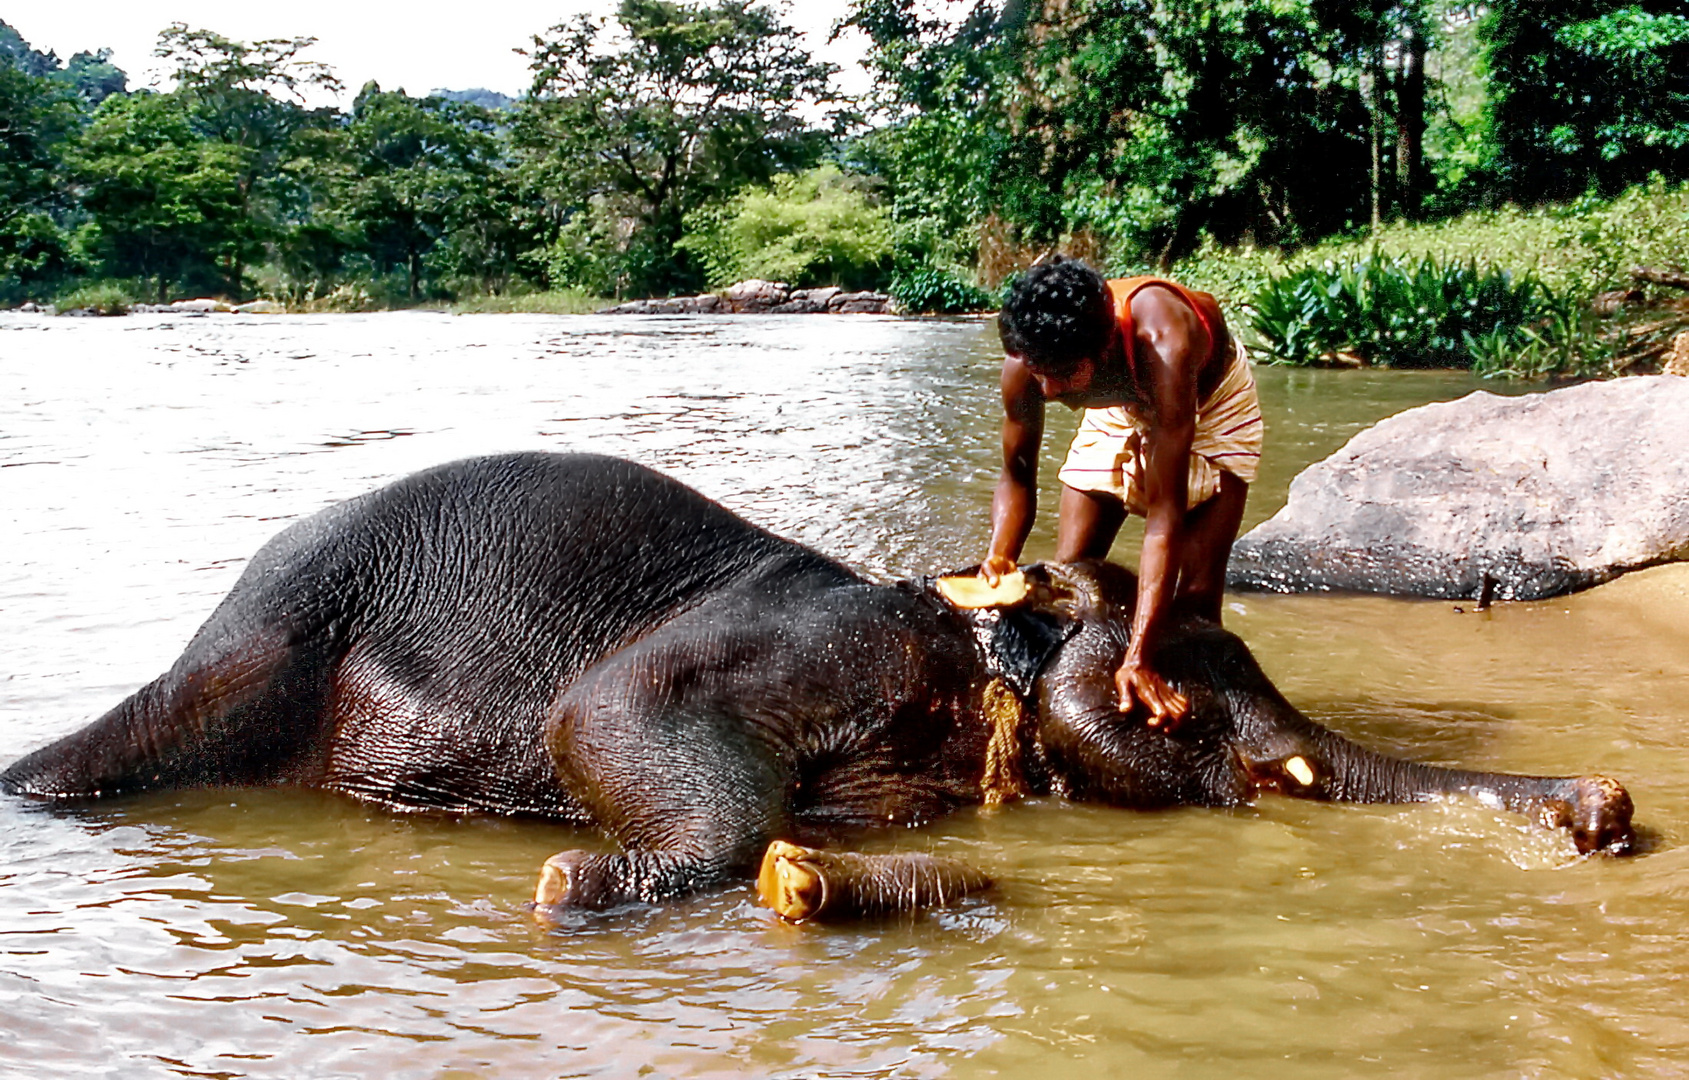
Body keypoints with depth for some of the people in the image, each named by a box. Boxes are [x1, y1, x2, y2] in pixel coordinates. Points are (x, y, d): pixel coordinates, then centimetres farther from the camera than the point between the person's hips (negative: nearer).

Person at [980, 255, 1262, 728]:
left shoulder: (1161, 348, -47)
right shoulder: (1028, 360, -33)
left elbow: (1165, 514, -50)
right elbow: (1017, 477, -17)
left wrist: (1138, 660, -57)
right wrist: (999, 557, -40)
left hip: (1209, 401, -4)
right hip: (1120, 410, 4)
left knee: (1196, 596, -14)